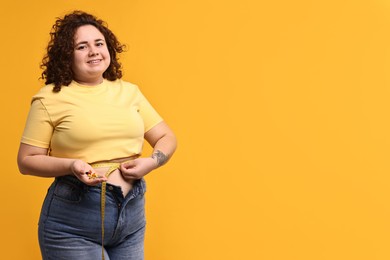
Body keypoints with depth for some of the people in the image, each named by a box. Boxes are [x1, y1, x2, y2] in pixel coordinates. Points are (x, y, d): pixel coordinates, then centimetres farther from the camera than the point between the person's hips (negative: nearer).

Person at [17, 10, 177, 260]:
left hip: (132, 215, 4)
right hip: (72, 221, -4)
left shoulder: (129, 91, 8)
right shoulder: (51, 97, -5)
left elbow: (167, 137, 12)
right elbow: (26, 160, -4)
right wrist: (71, 166, -21)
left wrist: (151, 162, -9)